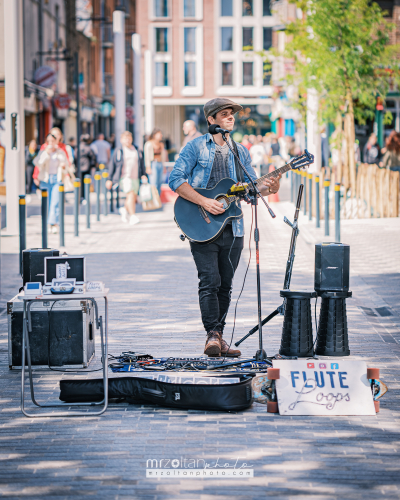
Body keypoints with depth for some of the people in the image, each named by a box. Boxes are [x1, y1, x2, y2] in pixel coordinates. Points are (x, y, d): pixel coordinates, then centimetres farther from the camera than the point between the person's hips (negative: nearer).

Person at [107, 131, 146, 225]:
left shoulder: (137, 150, 13)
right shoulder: (118, 151, 2)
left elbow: (141, 163, 19)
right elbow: (113, 165, 6)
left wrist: (143, 175, 6)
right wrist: (110, 179, 7)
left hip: (135, 177, 5)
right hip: (124, 177, -5)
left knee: (133, 198, 6)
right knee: (130, 195, -21)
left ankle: (125, 209, 35)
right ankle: (132, 217, -24)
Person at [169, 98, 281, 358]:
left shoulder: (241, 151, 15)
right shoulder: (196, 147, 0)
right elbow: (176, 180, -8)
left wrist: (268, 188, -12)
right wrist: (204, 202, -18)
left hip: (232, 227, 5)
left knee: (225, 285, 7)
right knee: (210, 282, -13)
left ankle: (219, 337, 13)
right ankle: (212, 335, -13)